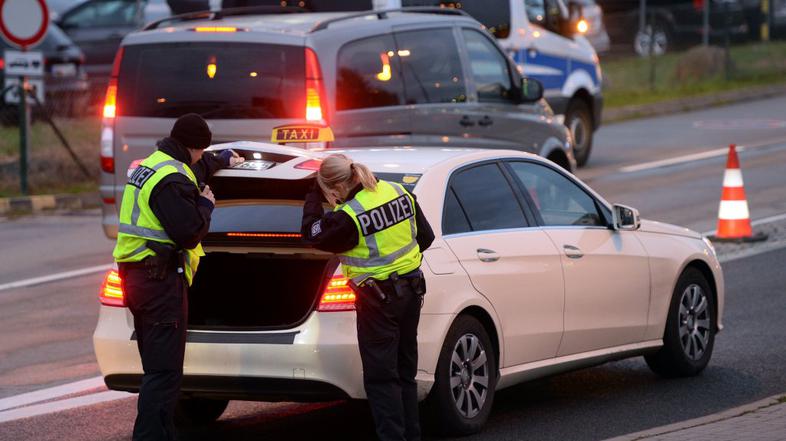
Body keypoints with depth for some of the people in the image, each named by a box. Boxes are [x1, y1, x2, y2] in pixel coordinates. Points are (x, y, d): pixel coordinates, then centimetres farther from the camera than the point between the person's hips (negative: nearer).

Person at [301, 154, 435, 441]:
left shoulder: (348, 217, -22)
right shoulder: (399, 193, 0)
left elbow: (312, 234, -6)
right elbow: (425, 237, 10)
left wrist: (314, 196, 3)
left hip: (378, 299, -8)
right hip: (411, 287, 8)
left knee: (380, 377, -1)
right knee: (405, 372, 17)